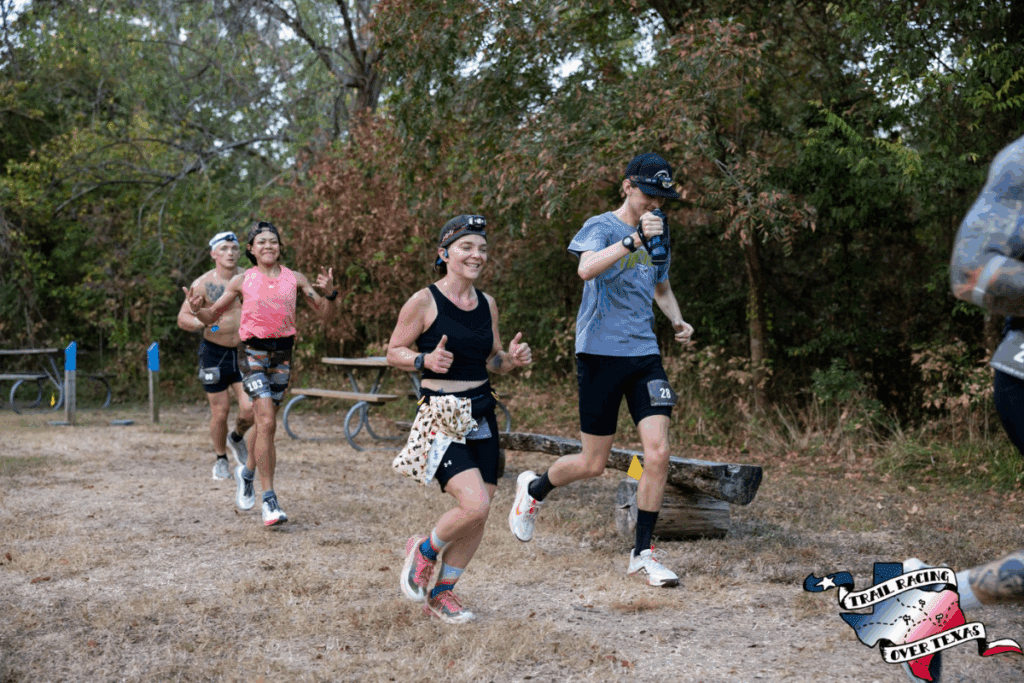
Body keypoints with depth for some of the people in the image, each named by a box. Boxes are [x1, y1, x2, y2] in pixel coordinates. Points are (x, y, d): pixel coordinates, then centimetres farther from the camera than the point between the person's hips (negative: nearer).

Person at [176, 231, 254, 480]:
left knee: (249, 409, -9)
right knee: (220, 412, 2)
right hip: (215, 353, -2)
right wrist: (203, 322, -30)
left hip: (244, 351, 2)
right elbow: (182, 318, -10)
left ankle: (237, 438, 25)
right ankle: (220, 460, 26)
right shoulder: (203, 284, -9)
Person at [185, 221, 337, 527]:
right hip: (253, 352, -3)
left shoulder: (294, 279, 7)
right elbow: (213, 315, 9)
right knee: (267, 422, -17)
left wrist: (330, 293, -13)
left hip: (282, 353, 3)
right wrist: (197, 309, -13)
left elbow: (325, 315, 7)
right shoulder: (242, 281, 3)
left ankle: (247, 473, 43)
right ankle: (269, 500, -14)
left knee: (264, 421, 13)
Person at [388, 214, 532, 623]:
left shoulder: (487, 304, 9)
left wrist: (512, 359, -3)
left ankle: (441, 593, 24)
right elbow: (394, 352, -2)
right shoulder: (424, 301, -8)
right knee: (475, 504, -20)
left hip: (482, 415, 6)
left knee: (478, 515, 6)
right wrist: (426, 360, -21)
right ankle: (424, 550, 11)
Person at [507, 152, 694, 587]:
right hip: (601, 353, -5)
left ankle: (642, 555, 3)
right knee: (593, 465, 2)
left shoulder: (657, 235, 14)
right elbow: (586, 269, -28)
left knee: (658, 453, -9)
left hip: (645, 355, 5)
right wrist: (634, 239, -36)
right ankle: (533, 488, 33)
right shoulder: (602, 228, -6)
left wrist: (678, 322, 12)